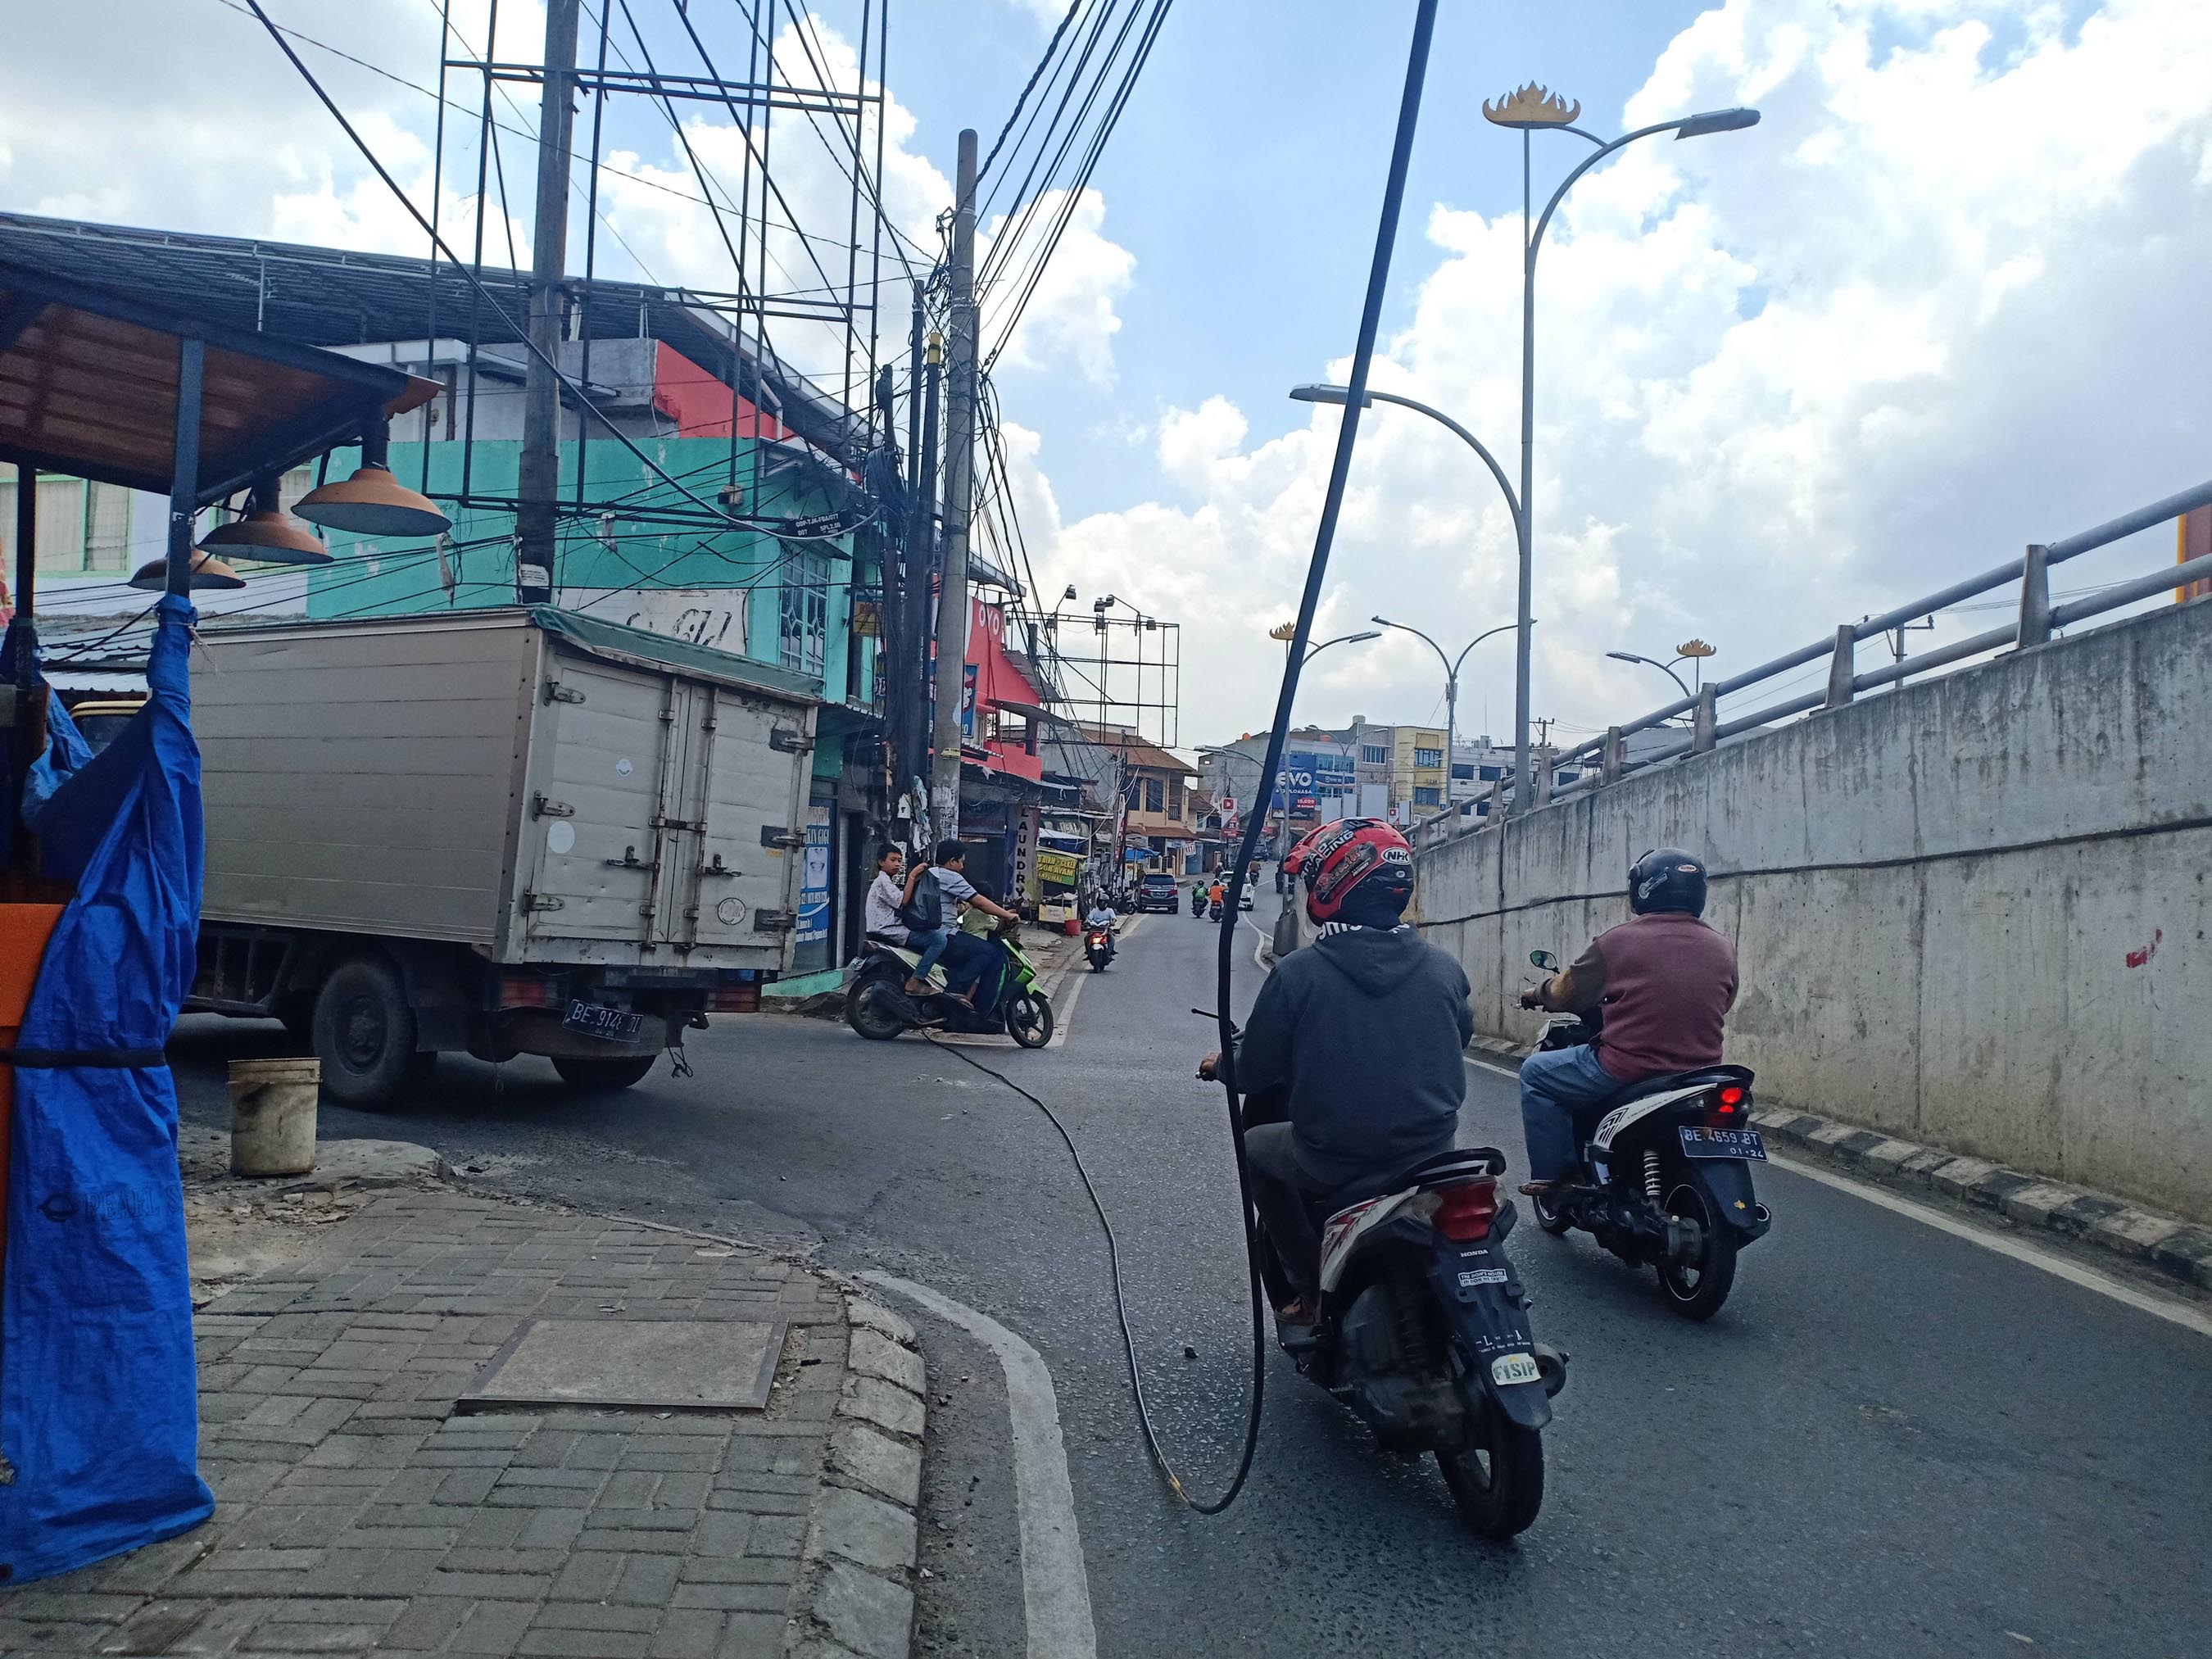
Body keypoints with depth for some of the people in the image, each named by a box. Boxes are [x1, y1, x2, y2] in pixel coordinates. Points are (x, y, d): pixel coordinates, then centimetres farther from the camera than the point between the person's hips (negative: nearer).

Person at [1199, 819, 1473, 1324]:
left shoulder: (1297, 971, -14)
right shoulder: (1443, 968, -4)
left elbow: (1254, 1073, -7)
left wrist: (1221, 1065, 17)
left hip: (1333, 1163, -3)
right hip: (1431, 1152, 4)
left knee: (1256, 1146, 27)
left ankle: (1311, 1290, 22)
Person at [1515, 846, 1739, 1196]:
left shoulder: (1618, 941, -9)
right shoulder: (1723, 950, 3)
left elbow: (1564, 994, 3)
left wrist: (1536, 994, 25)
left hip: (1627, 1072, -6)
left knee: (1535, 1073, 14)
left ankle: (1551, 1174, 10)